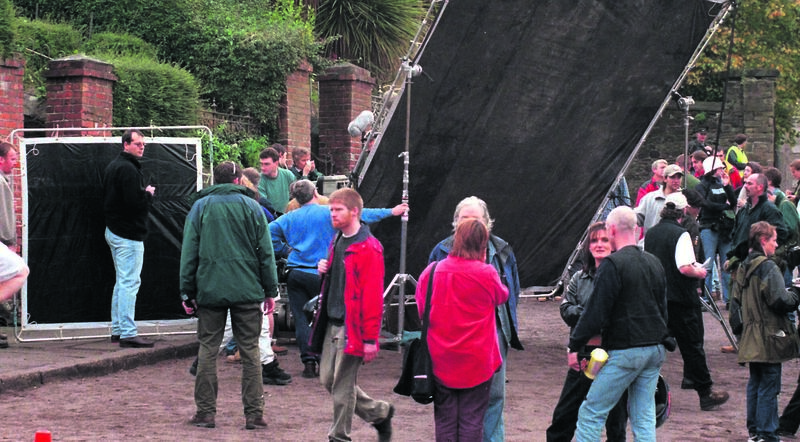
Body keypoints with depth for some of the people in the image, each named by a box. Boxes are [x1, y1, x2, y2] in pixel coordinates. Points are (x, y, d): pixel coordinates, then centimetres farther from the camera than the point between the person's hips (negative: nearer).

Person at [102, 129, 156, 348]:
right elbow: (135, 201, -26)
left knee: (122, 281, 17)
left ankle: (117, 329, 21)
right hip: (128, 234, -11)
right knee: (130, 282, -10)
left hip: (114, 230, 11)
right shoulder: (128, 168, -17)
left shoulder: (113, 166, 16)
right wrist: (149, 193, -6)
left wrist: (144, 194, 13)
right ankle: (128, 333, -12)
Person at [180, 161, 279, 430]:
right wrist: (270, 291, 8)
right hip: (247, 290, 0)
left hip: (209, 290, 0)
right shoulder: (251, 207, 4)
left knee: (207, 350, 6)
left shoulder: (200, 207, 6)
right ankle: (254, 414, 2)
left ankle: (206, 412, 5)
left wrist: (188, 292, 7)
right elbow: (266, 252, 3)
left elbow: (188, 252, 4)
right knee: (250, 351, 3)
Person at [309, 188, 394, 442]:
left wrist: (370, 338, -20)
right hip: (332, 323, 9)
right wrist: (325, 270, 5)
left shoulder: (368, 248, -14)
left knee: (343, 385, -3)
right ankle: (379, 412, 27)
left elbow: (373, 297, -18)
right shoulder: (337, 241, 14)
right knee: (328, 379, 11)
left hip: (352, 327, -9)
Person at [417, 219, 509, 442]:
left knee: (445, 419, 11)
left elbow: (420, 307, 7)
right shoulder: (486, 274, -12)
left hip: (440, 362, 3)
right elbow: (502, 296, 8)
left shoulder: (431, 272, -4)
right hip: (476, 362, -3)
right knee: (472, 419, 5)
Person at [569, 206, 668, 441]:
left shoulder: (613, 265, -12)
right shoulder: (654, 263, 12)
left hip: (625, 352, -8)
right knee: (643, 415, 10)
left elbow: (596, 312, -14)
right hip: (655, 349, 8)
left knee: (590, 413, -2)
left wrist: (574, 346, -6)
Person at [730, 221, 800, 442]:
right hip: (769, 338, -8)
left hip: (750, 339, 8)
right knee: (769, 386, -3)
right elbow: (781, 300, -22)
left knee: (755, 383, 16)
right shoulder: (768, 268, -16)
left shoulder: (742, 268, 10)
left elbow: (736, 302, 15)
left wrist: (739, 328, 22)